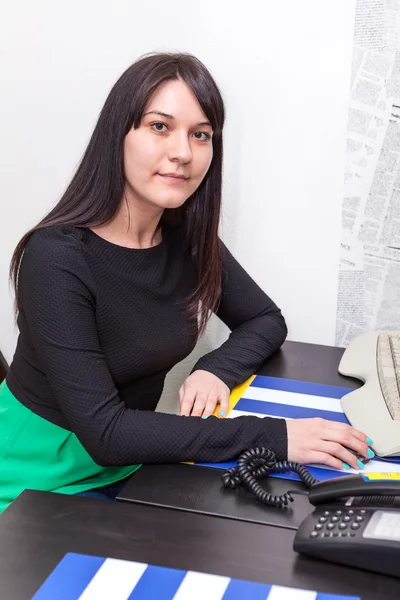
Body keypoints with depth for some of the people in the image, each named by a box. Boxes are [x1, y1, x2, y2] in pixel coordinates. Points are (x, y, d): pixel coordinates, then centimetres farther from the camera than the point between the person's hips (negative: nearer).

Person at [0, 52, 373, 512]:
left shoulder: (188, 239, -4)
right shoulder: (57, 257, -23)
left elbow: (266, 321, 8)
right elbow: (103, 433, -28)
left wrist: (216, 370, -14)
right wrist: (271, 436, -31)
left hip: (129, 465, 6)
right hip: (43, 481, -5)